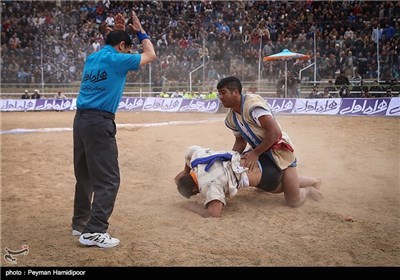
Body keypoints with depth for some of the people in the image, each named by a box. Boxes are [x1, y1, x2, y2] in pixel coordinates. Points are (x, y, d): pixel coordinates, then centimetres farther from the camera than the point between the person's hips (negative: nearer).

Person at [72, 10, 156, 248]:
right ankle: (94, 232, -9)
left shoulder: (91, 59, 16)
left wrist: (129, 30, 33)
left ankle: (81, 223, 27)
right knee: (108, 179, -6)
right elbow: (150, 55, 6)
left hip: (81, 120, 9)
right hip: (99, 122, -9)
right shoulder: (116, 59, -6)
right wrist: (140, 30, 18)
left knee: (85, 175, 17)